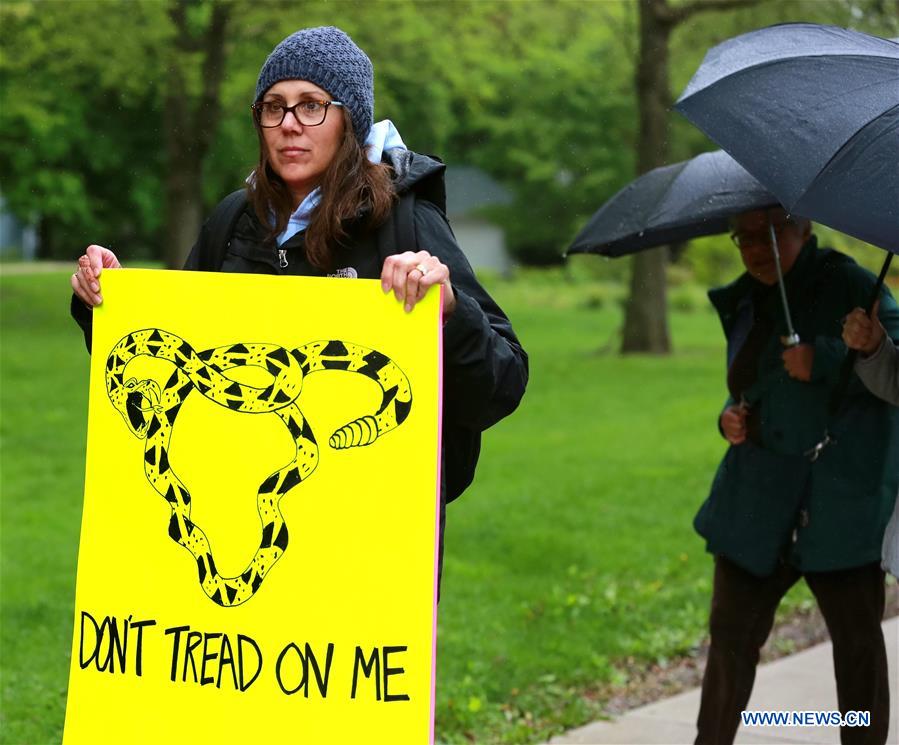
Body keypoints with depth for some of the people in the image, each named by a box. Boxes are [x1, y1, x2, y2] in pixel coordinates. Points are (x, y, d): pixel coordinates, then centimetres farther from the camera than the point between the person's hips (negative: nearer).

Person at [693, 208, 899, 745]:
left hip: (841, 503, -6)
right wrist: (730, 419, 6)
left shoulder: (849, 286, -7)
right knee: (732, 635, 8)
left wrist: (823, 361, -25)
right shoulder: (745, 304, 14)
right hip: (760, 502, 6)